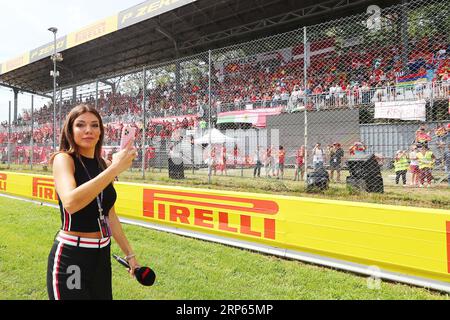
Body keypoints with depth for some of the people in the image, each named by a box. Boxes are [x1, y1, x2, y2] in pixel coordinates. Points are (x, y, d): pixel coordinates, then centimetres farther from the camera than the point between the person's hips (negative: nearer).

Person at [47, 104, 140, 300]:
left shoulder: (103, 165, 6)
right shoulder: (63, 159, -11)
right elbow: (70, 203, -32)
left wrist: (129, 254, 14)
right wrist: (115, 169, -32)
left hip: (102, 255, 6)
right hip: (71, 258, -6)